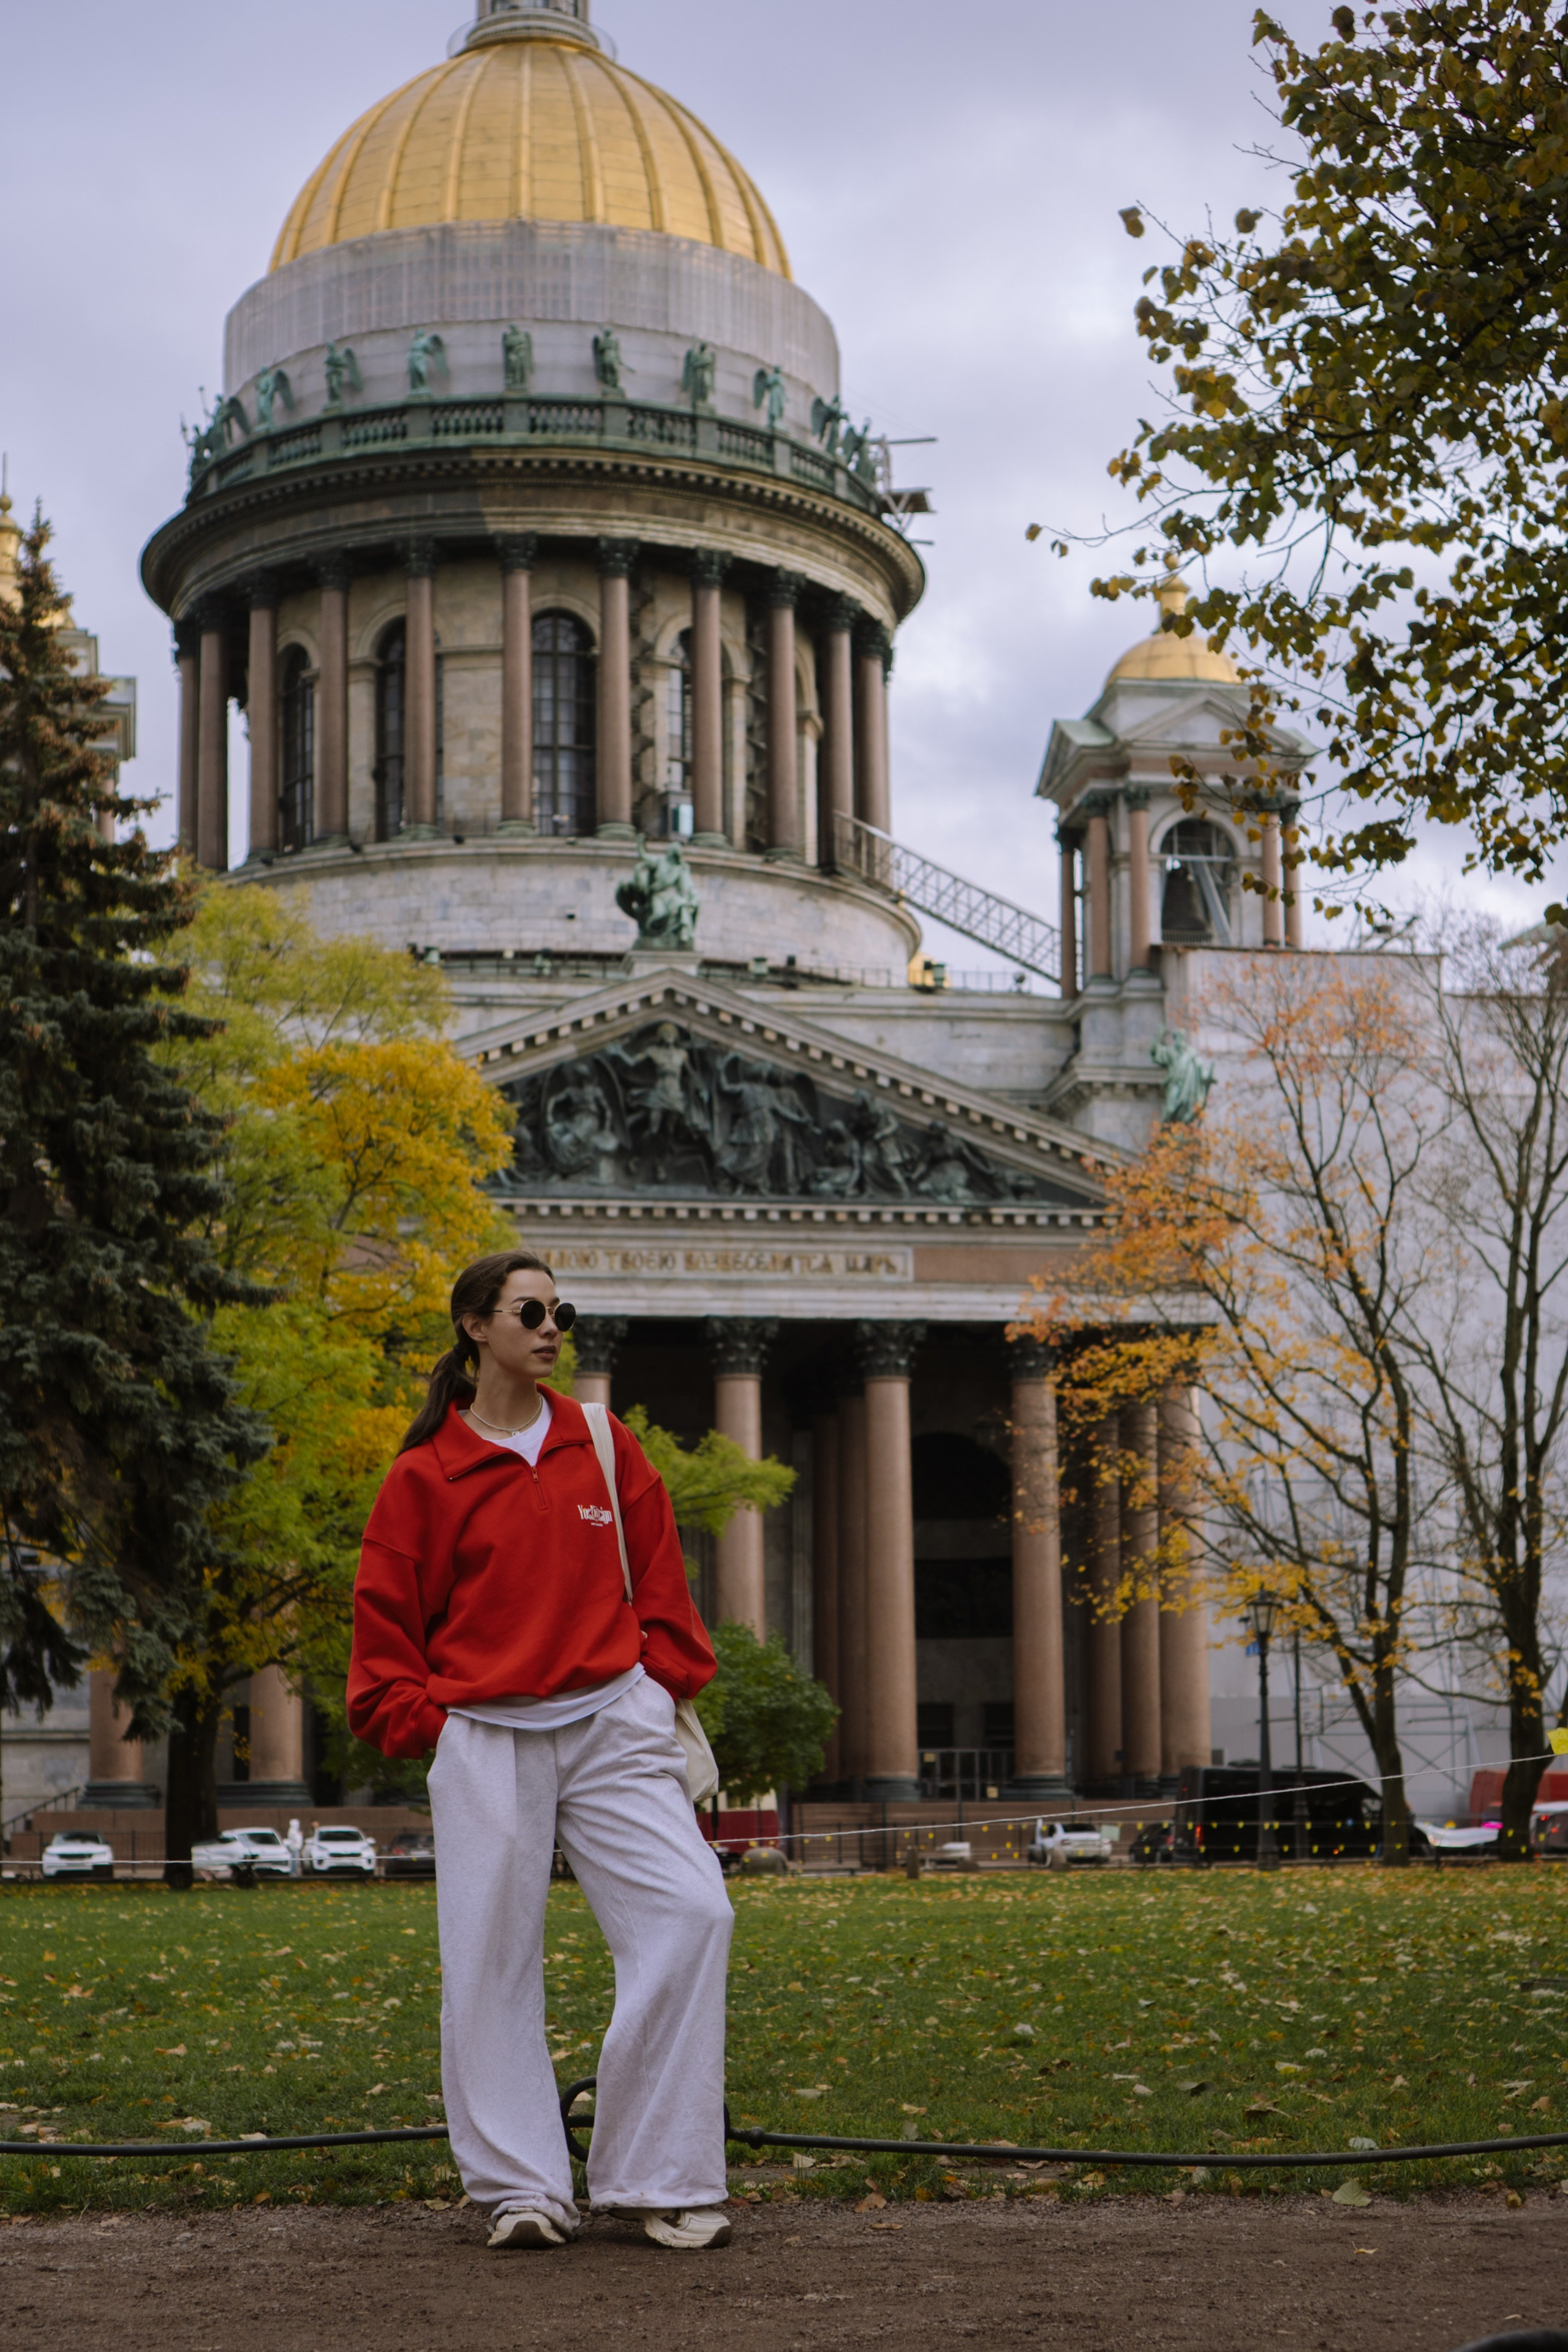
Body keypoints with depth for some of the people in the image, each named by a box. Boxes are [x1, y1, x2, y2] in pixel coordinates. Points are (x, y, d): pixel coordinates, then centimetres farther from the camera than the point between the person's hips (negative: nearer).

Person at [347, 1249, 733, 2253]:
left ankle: (662, 2178, -4)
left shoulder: (607, 1450, 11)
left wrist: (662, 1687, 8)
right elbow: (386, 1621, 7)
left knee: (692, 1912, -12)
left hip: (614, 1726, 2)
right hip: (486, 1744, -2)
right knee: (491, 1959, -2)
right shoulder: (425, 1474, 3)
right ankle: (521, 2187, 10)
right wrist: (427, 1722, -2)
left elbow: (660, 1580, 17)